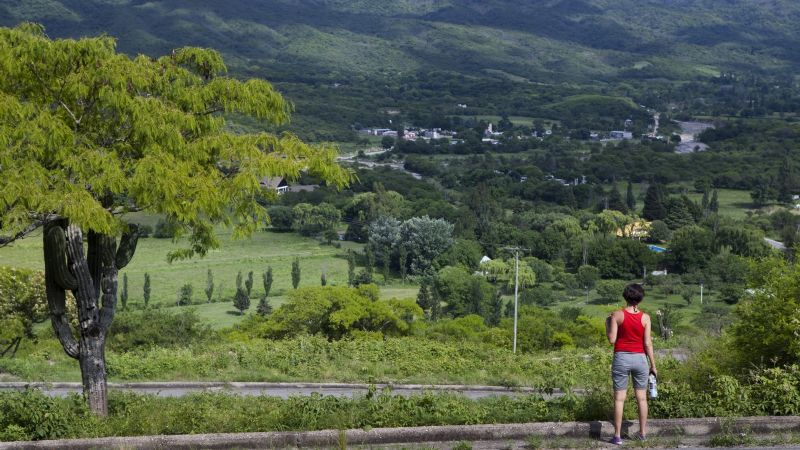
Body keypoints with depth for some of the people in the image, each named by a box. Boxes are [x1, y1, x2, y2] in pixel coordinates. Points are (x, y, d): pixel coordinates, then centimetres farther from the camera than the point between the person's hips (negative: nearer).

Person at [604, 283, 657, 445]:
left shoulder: (617, 315, -8)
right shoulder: (645, 317, -5)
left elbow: (612, 339, -9)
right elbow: (647, 343, -5)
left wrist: (607, 324, 8)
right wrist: (653, 365, 2)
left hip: (621, 358, -1)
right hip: (640, 359, 1)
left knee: (619, 398, 2)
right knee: (642, 398, 12)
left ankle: (617, 436, 1)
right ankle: (643, 433, 18)